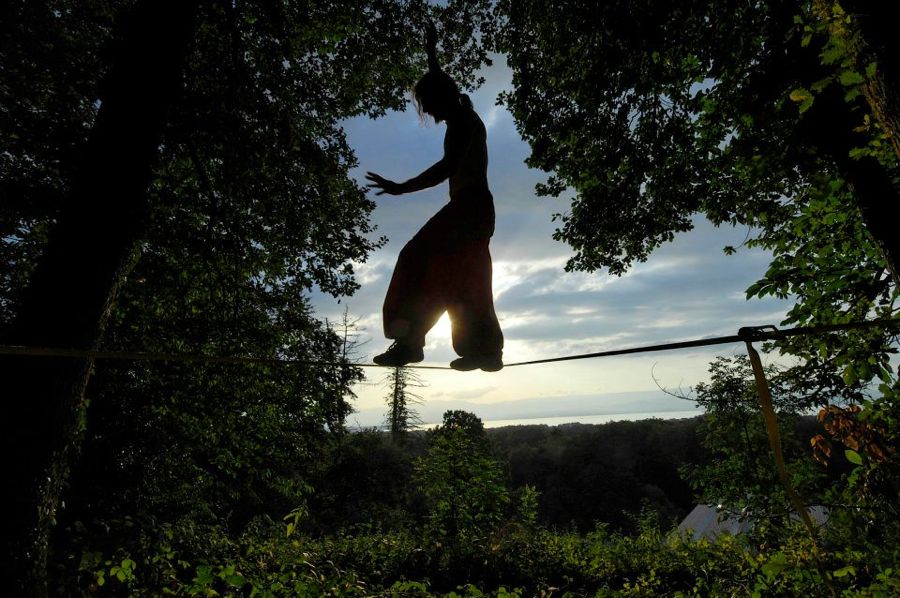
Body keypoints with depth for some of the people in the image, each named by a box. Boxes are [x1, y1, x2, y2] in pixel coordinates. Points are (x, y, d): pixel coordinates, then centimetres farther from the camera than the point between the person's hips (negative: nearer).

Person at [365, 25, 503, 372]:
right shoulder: (465, 117, 21)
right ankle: (485, 350, 8)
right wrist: (431, 55, 56)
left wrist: (401, 188, -27)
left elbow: (447, 167, -22)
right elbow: (441, 86, 42)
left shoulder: (462, 120, -6)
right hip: (476, 208, 10)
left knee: (419, 258, -14)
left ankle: (409, 341, -20)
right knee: (463, 282, 8)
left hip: (469, 205, -10)